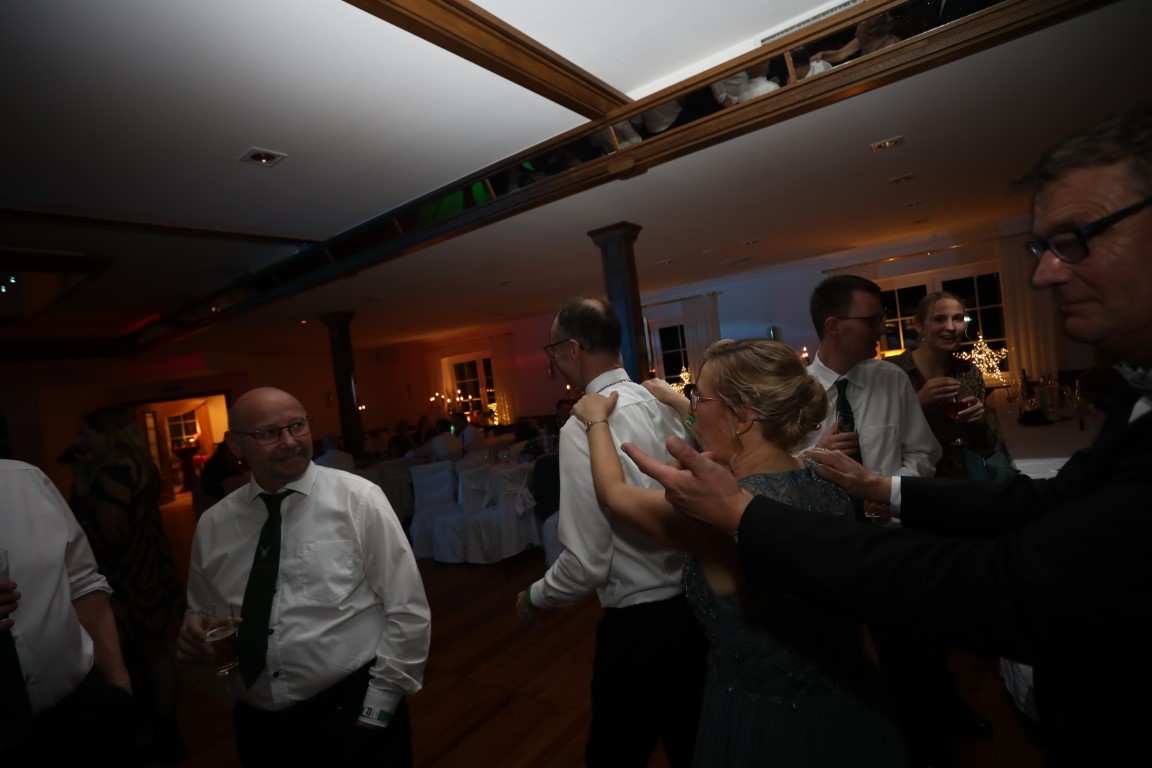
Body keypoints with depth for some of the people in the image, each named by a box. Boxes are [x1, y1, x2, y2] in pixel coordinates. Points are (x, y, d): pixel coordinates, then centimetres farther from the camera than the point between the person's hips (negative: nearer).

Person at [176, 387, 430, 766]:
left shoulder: (358, 499, -13)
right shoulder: (213, 525, 0)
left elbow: (407, 613, -11)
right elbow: (201, 613, 13)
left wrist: (377, 710, -10)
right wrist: (196, 634, -8)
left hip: (351, 711, -3)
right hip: (257, 723, 4)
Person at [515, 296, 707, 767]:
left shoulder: (584, 426, -22)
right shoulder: (663, 404, -1)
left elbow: (586, 564, -22)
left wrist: (534, 598, -4)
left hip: (639, 623, -7)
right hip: (694, 604, 7)